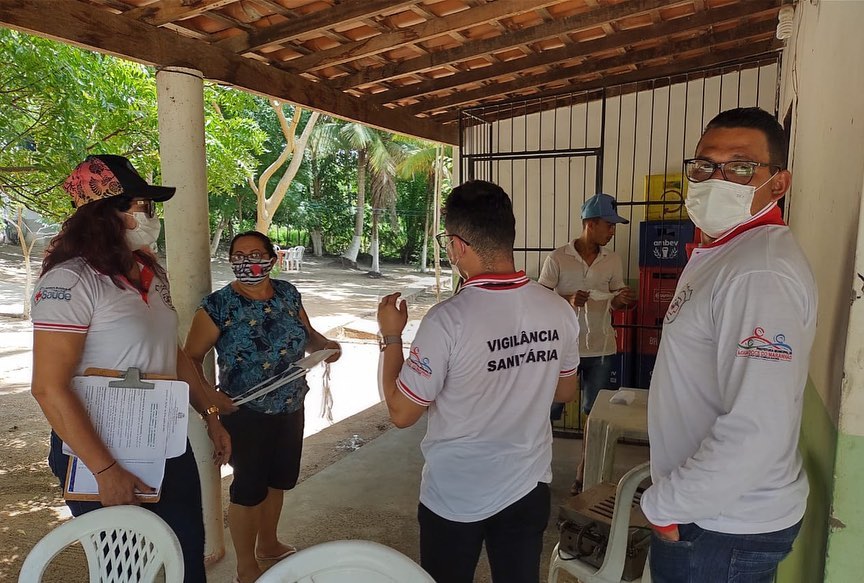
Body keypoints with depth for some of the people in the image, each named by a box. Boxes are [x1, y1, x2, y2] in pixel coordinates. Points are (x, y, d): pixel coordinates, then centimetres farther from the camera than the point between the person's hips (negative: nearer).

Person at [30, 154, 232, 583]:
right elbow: (49, 388, -22)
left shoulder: (150, 273, 5)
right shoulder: (71, 281, -19)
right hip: (101, 453, -7)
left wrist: (211, 414, 12)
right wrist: (105, 471, -22)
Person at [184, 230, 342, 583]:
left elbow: (307, 336, 10)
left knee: (278, 479, 21)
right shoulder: (218, 305, -15)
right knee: (249, 486, 8)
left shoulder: (288, 294, -2)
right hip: (246, 413, -5)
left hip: (291, 408, 5)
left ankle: (268, 544, 47)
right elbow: (191, 357, -14)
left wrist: (323, 343, -12)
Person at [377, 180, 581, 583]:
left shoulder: (448, 320, -26)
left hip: (455, 498, -4)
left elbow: (401, 413, -16)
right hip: (529, 489, 4)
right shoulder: (559, 311, -9)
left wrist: (391, 337, -5)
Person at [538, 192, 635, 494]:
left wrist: (623, 300, -14)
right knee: (550, 408, 7)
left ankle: (584, 473, 24)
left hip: (601, 348, 4)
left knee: (594, 413, 10)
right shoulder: (558, 258, -9)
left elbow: (615, 302, 10)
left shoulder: (613, 260, 3)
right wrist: (568, 301, -25)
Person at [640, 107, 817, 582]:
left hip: (726, 531, -9)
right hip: (705, 510, 9)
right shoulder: (721, 251, 8)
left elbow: (757, 432, -32)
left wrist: (664, 506, -18)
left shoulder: (761, 274, -25)